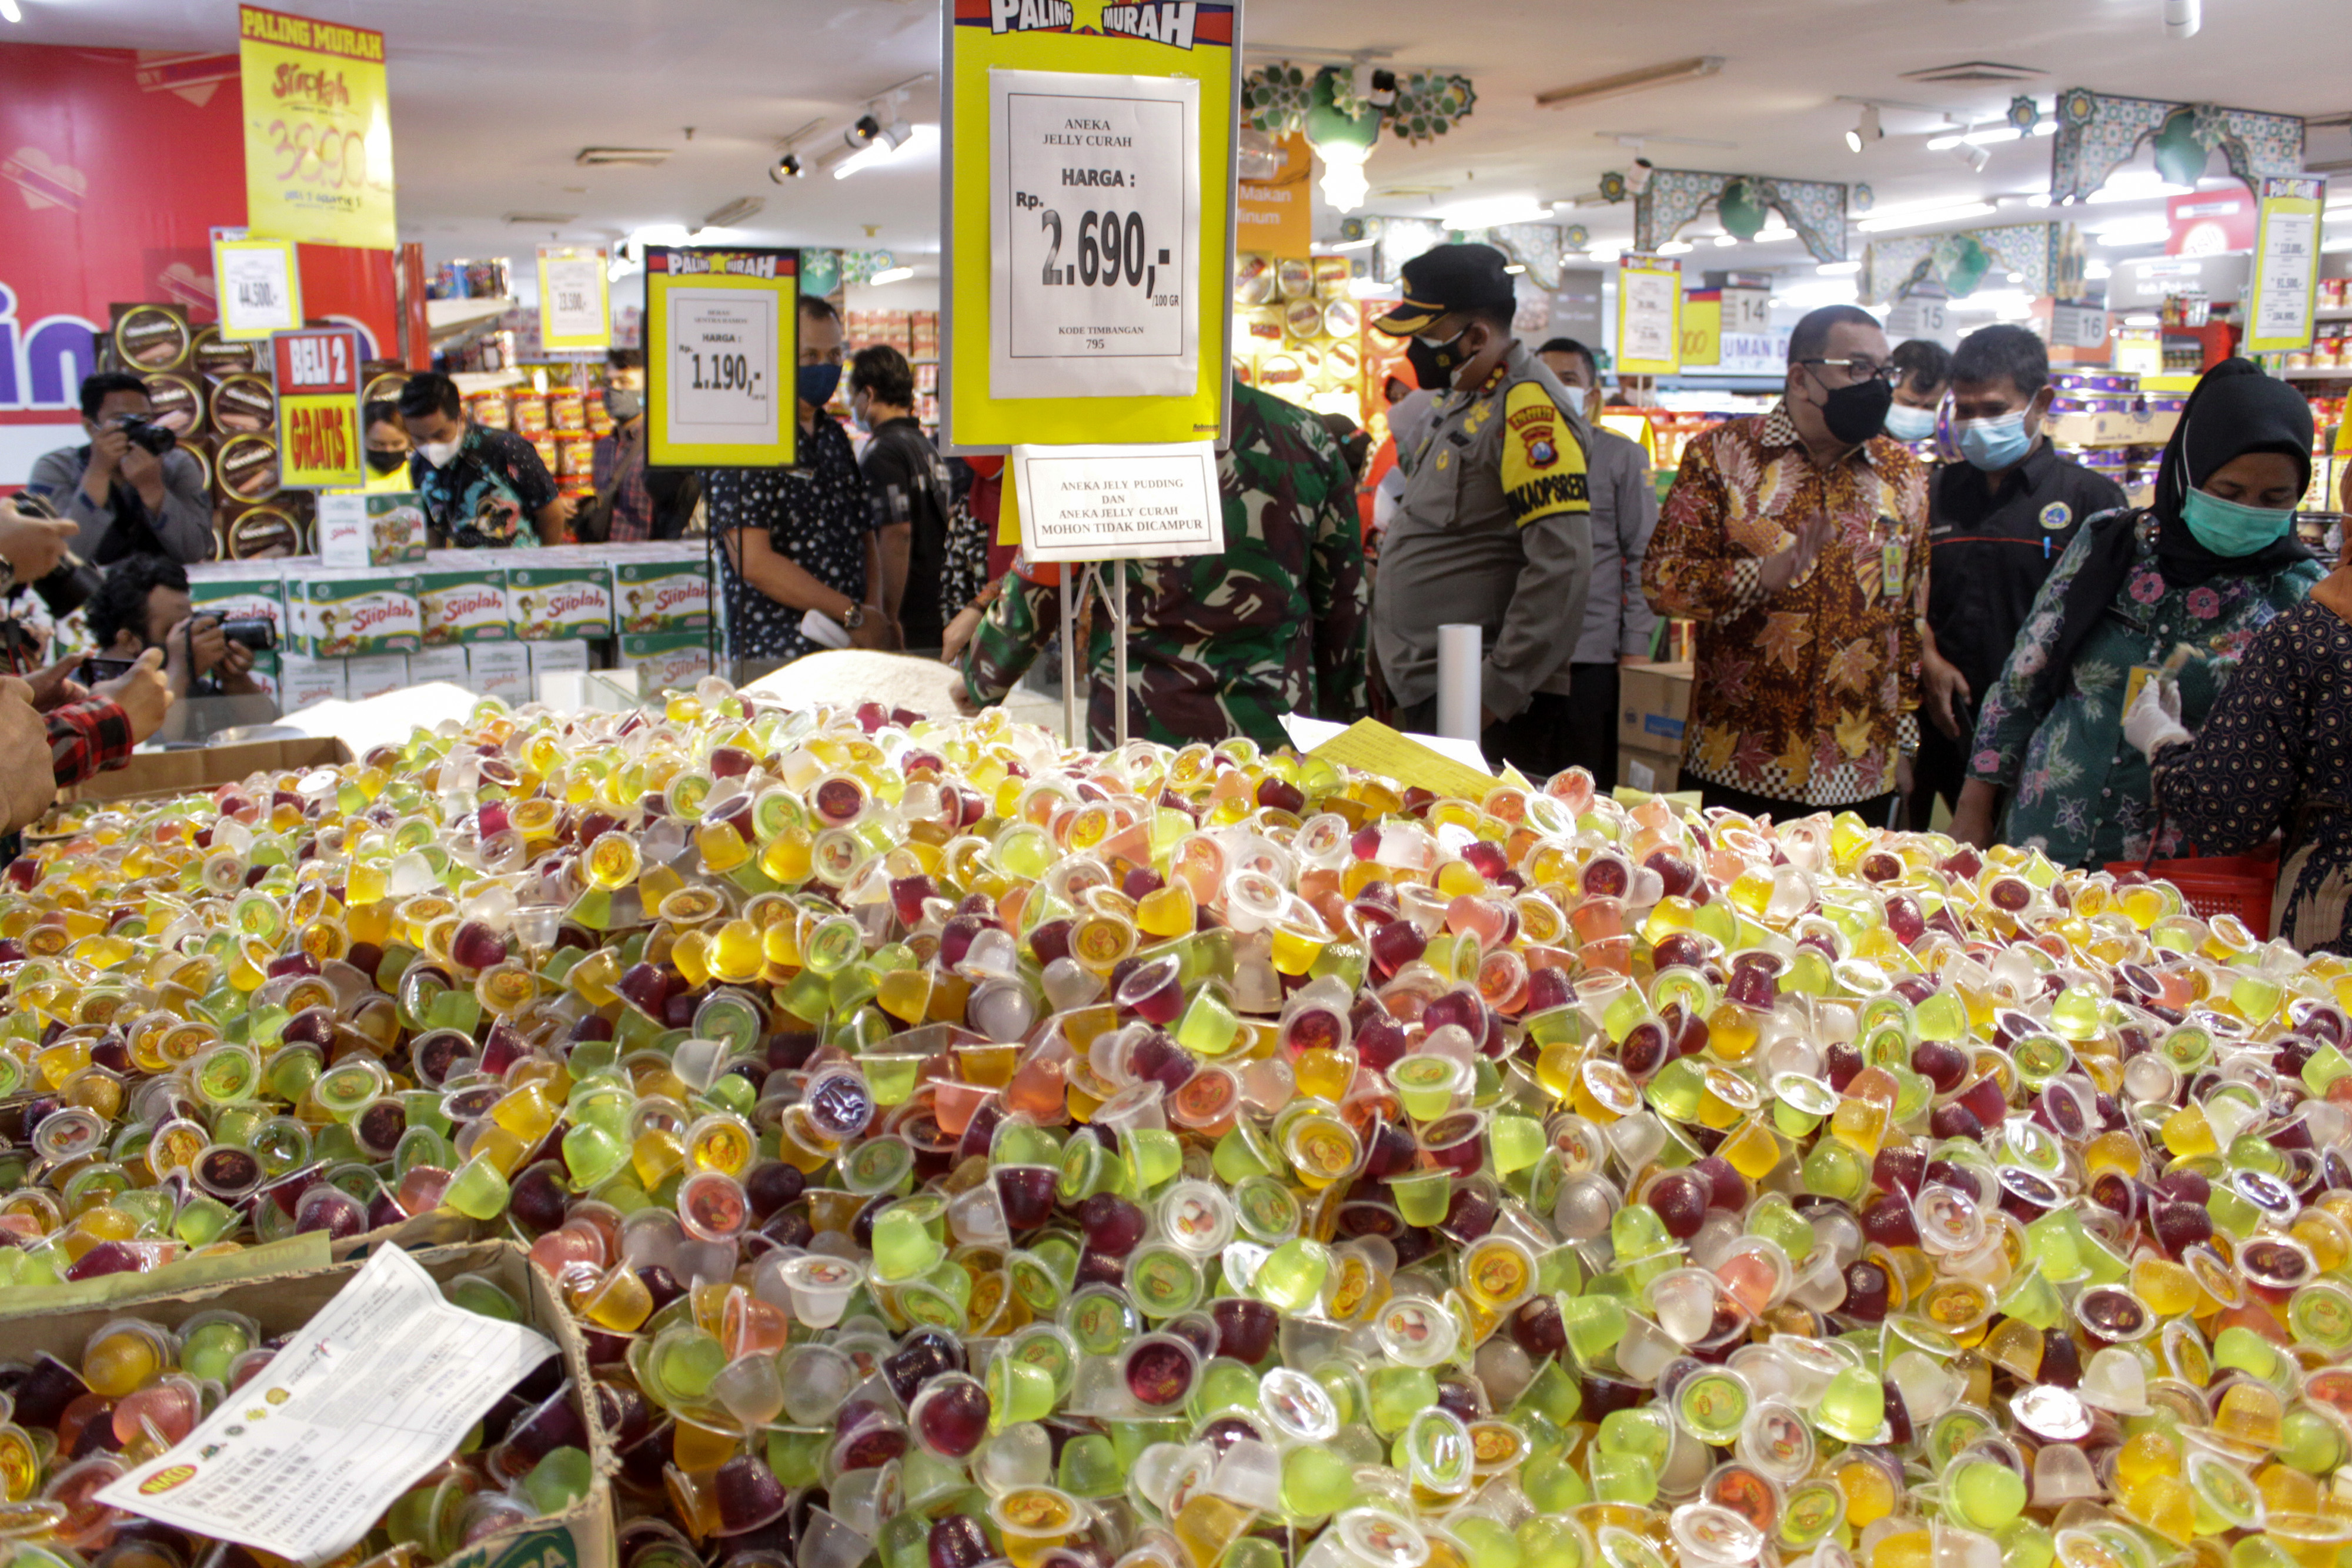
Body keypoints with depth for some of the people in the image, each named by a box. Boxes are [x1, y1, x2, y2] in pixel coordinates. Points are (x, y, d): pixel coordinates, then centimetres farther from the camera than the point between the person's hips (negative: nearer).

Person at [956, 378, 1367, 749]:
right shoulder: (1309, 435, 2)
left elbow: (1037, 586, -1)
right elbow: (1344, 599, 7)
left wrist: (979, 682, 15)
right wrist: (1341, 721, 19)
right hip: (1278, 731, 3)